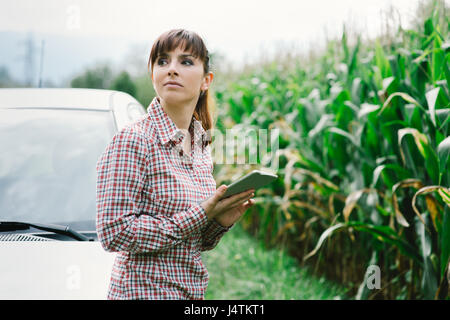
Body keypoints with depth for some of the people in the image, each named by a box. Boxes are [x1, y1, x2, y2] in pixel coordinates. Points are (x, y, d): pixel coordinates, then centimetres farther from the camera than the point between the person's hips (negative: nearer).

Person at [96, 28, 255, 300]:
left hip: (194, 290, 6)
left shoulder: (202, 145, 7)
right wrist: (199, 214, -20)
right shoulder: (133, 140, -13)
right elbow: (113, 232, -21)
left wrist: (221, 221, -6)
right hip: (145, 290, -6)